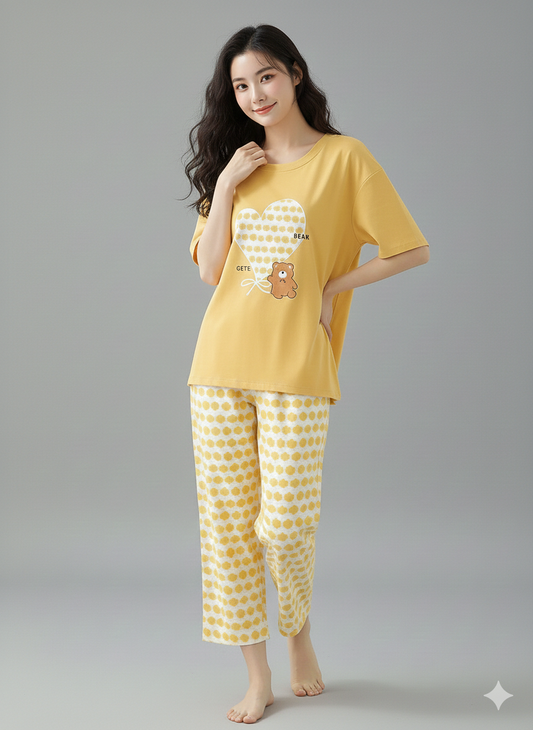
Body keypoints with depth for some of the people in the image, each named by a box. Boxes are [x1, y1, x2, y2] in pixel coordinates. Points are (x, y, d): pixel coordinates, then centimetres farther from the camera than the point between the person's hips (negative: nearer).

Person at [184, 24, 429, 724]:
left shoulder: (343, 158, 0)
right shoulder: (233, 165, 14)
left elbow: (412, 250, 0)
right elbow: (209, 269, 6)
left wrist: (333, 286, -4)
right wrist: (225, 185, -1)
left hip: (296, 366, -4)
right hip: (221, 364, 4)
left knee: (284, 522, -7)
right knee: (226, 521, 4)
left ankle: (299, 629, 25)